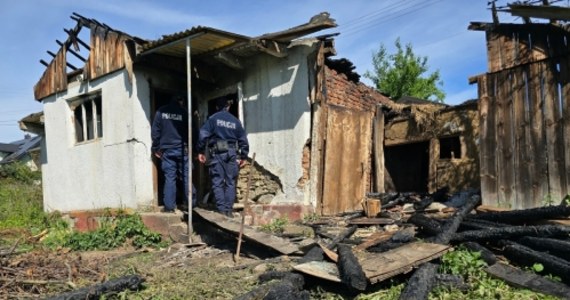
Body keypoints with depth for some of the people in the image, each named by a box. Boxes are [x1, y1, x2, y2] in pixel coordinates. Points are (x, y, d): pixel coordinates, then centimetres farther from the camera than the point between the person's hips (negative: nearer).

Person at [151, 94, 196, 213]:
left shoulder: (161, 111, 4)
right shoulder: (184, 112, 0)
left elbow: (155, 131, 3)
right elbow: (190, 131, 2)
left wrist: (156, 148, 8)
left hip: (167, 150, 1)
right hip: (182, 149, -1)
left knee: (169, 178, 1)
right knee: (186, 177, 6)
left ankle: (169, 206, 0)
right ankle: (190, 203, 9)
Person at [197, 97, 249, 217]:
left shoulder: (213, 118, 2)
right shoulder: (236, 121, 11)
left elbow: (203, 135, -8)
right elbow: (243, 140, 11)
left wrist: (200, 151, -1)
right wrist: (243, 157, 17)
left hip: (217, 153, -2)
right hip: (232, 153, 2)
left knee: (217, 182, 1)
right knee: (230, 182, 7)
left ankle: (222, 210, -3)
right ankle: (229, 210, 7)